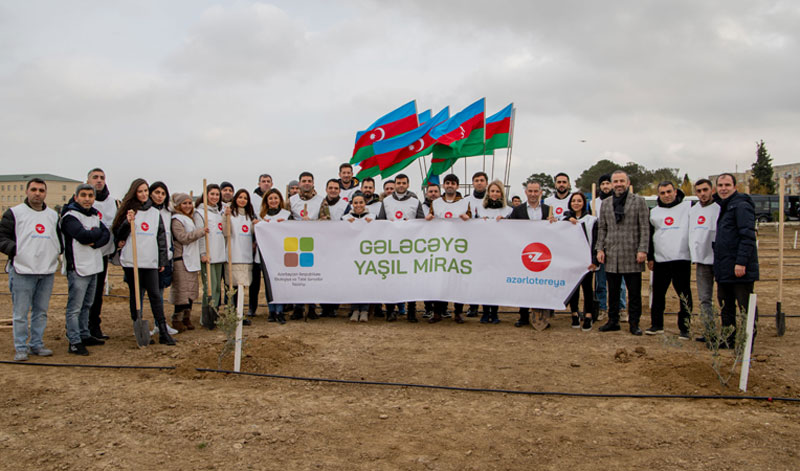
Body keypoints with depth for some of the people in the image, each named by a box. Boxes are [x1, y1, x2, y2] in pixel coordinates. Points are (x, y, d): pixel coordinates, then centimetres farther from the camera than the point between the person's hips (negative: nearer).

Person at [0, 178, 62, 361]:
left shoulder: (53, 215, 15)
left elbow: (59, 238, 25)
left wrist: (57, 251, 8)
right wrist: (16, 250, -15)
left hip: (47, 271, 5)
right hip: (22, 271, -4)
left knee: (41, 311, 11)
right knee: (20, 313, -1)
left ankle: (37, 344, 21)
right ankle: (21, 348, 8)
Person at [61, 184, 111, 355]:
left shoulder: (94, 216, 15)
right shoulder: (70, 217, -11)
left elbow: (107, 235, 4)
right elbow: (84, 236, -24)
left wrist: (95, 242, -15)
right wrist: (98, 232, -5)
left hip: (93, 267, 8)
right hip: (78, 269, -8)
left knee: (86, 305, 17)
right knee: (75, 308, -3)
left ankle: (85, 336, 28)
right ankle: (74, 342, 1)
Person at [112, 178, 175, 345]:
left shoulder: (155, 213, 13)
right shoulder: (129, 210, 4)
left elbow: (162, 238, 15)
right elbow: (119, 236, 2)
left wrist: (162, 261, 11)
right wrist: (128, 223, -17)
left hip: (151, 261, 2)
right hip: (132, 261, -2)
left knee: (155, 295, -1)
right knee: (135, 295, 5)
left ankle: (163, 331, -1)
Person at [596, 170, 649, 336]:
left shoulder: (639, 201, 2)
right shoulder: (605, 205, 13)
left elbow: (645, 228, -2)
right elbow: (602, 229, 14)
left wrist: (642, 250, -10)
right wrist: (600, 249, 3)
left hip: (632, 256, -3)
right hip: (611, 256, 3)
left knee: (634, 292, 3)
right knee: (613, 292, 10)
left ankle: (634, 323, 13)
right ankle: (613, 321, 20)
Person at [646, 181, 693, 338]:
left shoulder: (689, 207, 2)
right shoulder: (654, 212, 14)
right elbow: (649, 236, 18)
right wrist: (650, 257, 15)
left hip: (682, 259, -3)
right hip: (660, 260, 4)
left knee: (684, 295, -1)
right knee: (658, 294, 8)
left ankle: (684, 327, 8)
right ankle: (656, 325, 19)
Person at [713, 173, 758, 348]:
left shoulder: (742, 205, -11)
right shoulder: (725, 206, 19)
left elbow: (748, 236, -19)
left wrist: (741, 262, -24)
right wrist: (719, 265, 19)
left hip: (740, 269, -10)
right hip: (724, 271, 10)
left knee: (746, 307, -1)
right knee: (725, 307, 15)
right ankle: (728, 341, 25)